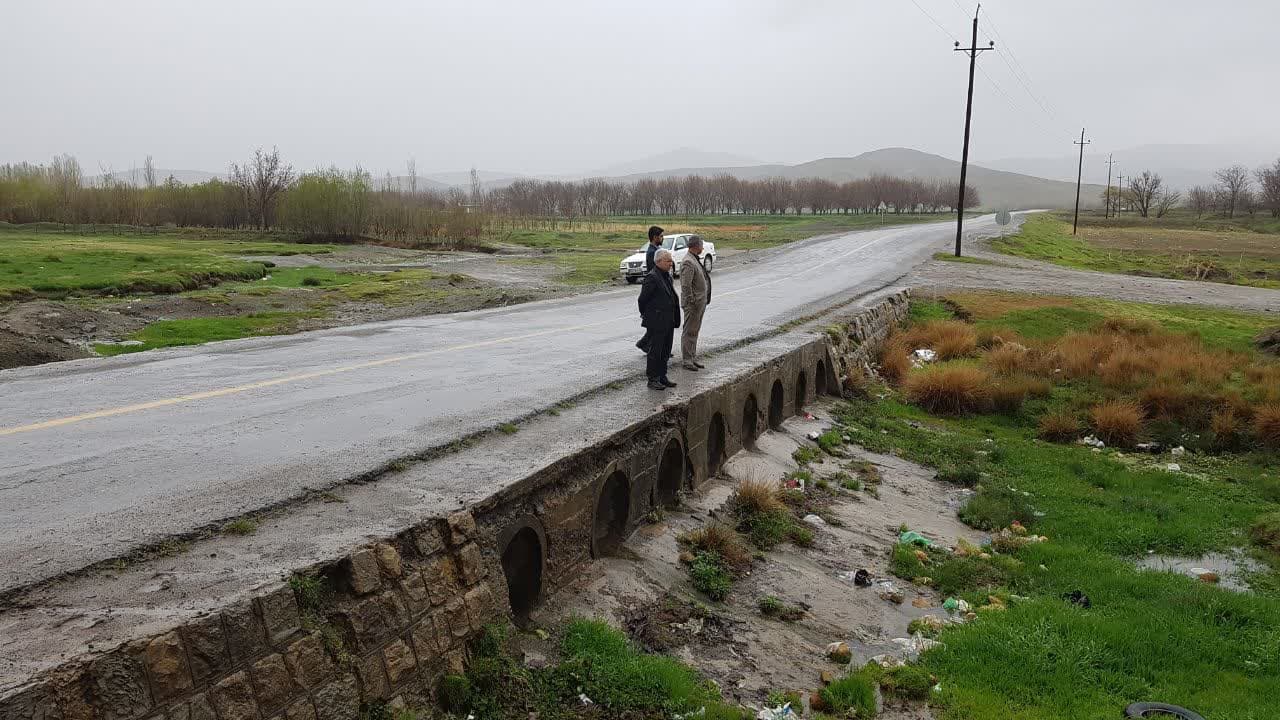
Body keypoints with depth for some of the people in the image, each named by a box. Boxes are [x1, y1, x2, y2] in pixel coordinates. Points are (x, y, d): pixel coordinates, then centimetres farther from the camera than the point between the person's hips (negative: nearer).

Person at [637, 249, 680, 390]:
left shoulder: (668, 276, 13)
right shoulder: (652, 277, -15)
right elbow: (642, 299, -13)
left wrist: (674, 319, 16)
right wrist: (646, 316, -1)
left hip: (668, 322, 9)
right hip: (656, 322, -9)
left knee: (665, 351, 14)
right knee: (655, 351, -1)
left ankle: (662, 377, 24)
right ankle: (652, 380, 7)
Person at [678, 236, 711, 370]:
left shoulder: (695, 259, 13)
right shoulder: (688, 262, -19)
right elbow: (686, 286, -23)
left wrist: (704, 300, 16)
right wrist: (692, 302, -21)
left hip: (700, 302, 10)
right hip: (693, 303, -10)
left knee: (694, 331, 16)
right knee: (689, 332, -3)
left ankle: (693, 358, 25)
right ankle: (686, 360, 3)